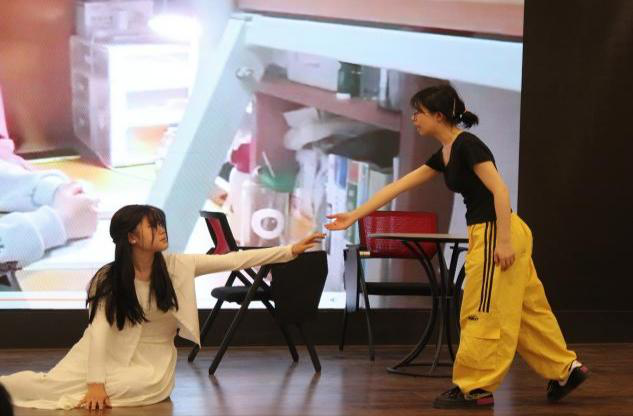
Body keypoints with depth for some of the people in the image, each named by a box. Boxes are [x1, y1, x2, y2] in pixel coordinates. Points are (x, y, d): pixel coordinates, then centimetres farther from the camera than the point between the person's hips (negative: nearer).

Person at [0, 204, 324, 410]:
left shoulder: (177, 266, -8)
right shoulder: (108, 279, -13)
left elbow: (235, 260, -11)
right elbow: (99, 330, -20)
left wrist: (291, 251, -16)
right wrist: (95, 383, -31)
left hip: (152, 357, 3)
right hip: (109, 352, -3)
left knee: (151, 385, -34)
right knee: (53, 384, -29)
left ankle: (75, 397, -17)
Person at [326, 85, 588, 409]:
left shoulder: (468, 145, -14)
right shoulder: (445, 154, 14)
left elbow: (500, 190, -20)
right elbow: (398, 187, 16)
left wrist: (504, 240, -23)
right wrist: (354, 216, 17)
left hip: (496, 233, -9)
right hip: (486, 233, 9)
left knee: (483, 313, -2)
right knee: (526, 310, 15)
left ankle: (475, 388, 5)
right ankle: (565, 369, 22)